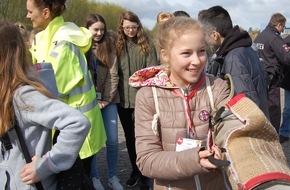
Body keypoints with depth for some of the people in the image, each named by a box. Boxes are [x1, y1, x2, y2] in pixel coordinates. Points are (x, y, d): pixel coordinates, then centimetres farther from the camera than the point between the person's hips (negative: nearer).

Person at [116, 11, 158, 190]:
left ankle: (145, 173, 13)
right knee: (129, 137, 14)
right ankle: (135, 170, 29)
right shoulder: (117, 45, 7)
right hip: (123, 99, 3)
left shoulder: (147, 44, 0)